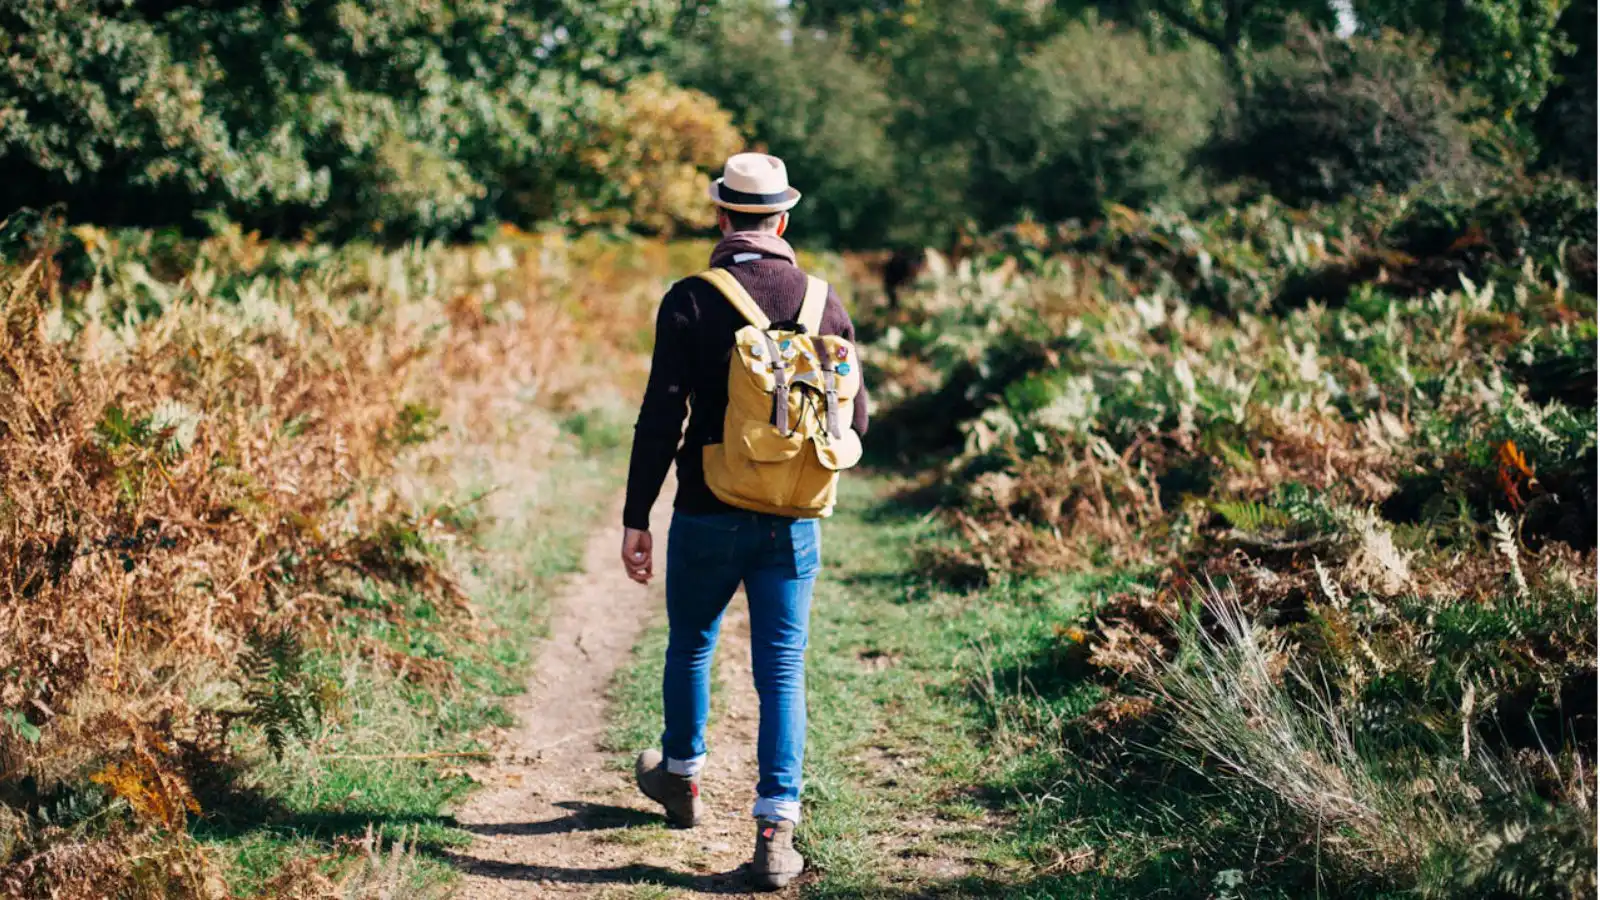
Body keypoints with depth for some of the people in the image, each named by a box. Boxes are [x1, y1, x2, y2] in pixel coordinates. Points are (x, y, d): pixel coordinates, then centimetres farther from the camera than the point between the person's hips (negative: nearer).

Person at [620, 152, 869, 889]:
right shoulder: (825, 303, 0)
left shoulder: (690, 302, -9)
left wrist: (635, 518, -6)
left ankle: (681, 778, 42)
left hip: (709, 516, -1)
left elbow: (660, 419, -12)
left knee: (690, 644, 21)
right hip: (794, 520, 2)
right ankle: (776, 831, -3)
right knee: (782, 669, 4)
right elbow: (855, 420, 6)